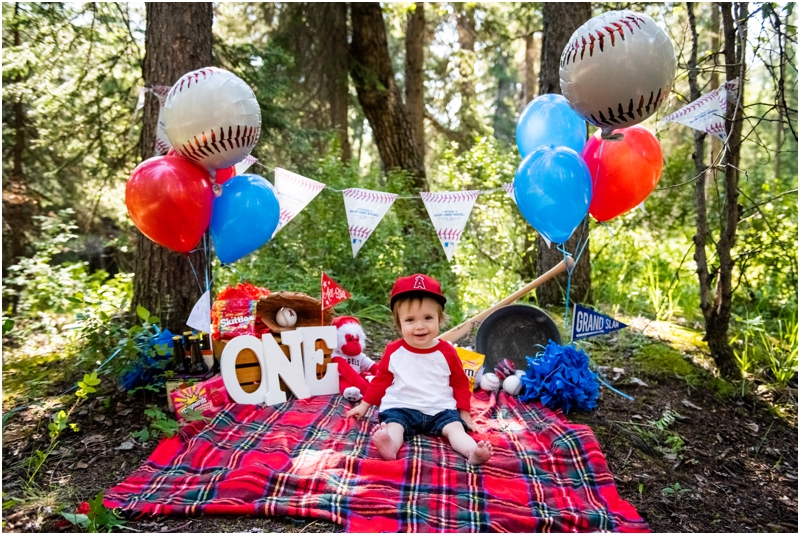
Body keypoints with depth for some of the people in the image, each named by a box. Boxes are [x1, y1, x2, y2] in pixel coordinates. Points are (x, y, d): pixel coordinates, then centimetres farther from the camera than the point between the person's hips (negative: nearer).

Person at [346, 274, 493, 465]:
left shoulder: (447, 352, -1)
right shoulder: (394, 351, -1)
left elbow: (460, 383, 11)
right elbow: (380, 380, 13)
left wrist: (464, 412, 8)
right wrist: (364, 405, 14)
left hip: (441, 410, 1)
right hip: (401, 408, 0)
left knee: (455, 428, -25)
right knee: (392, 426, -29)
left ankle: (473, 452, -49)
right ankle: (390, 447, -57)